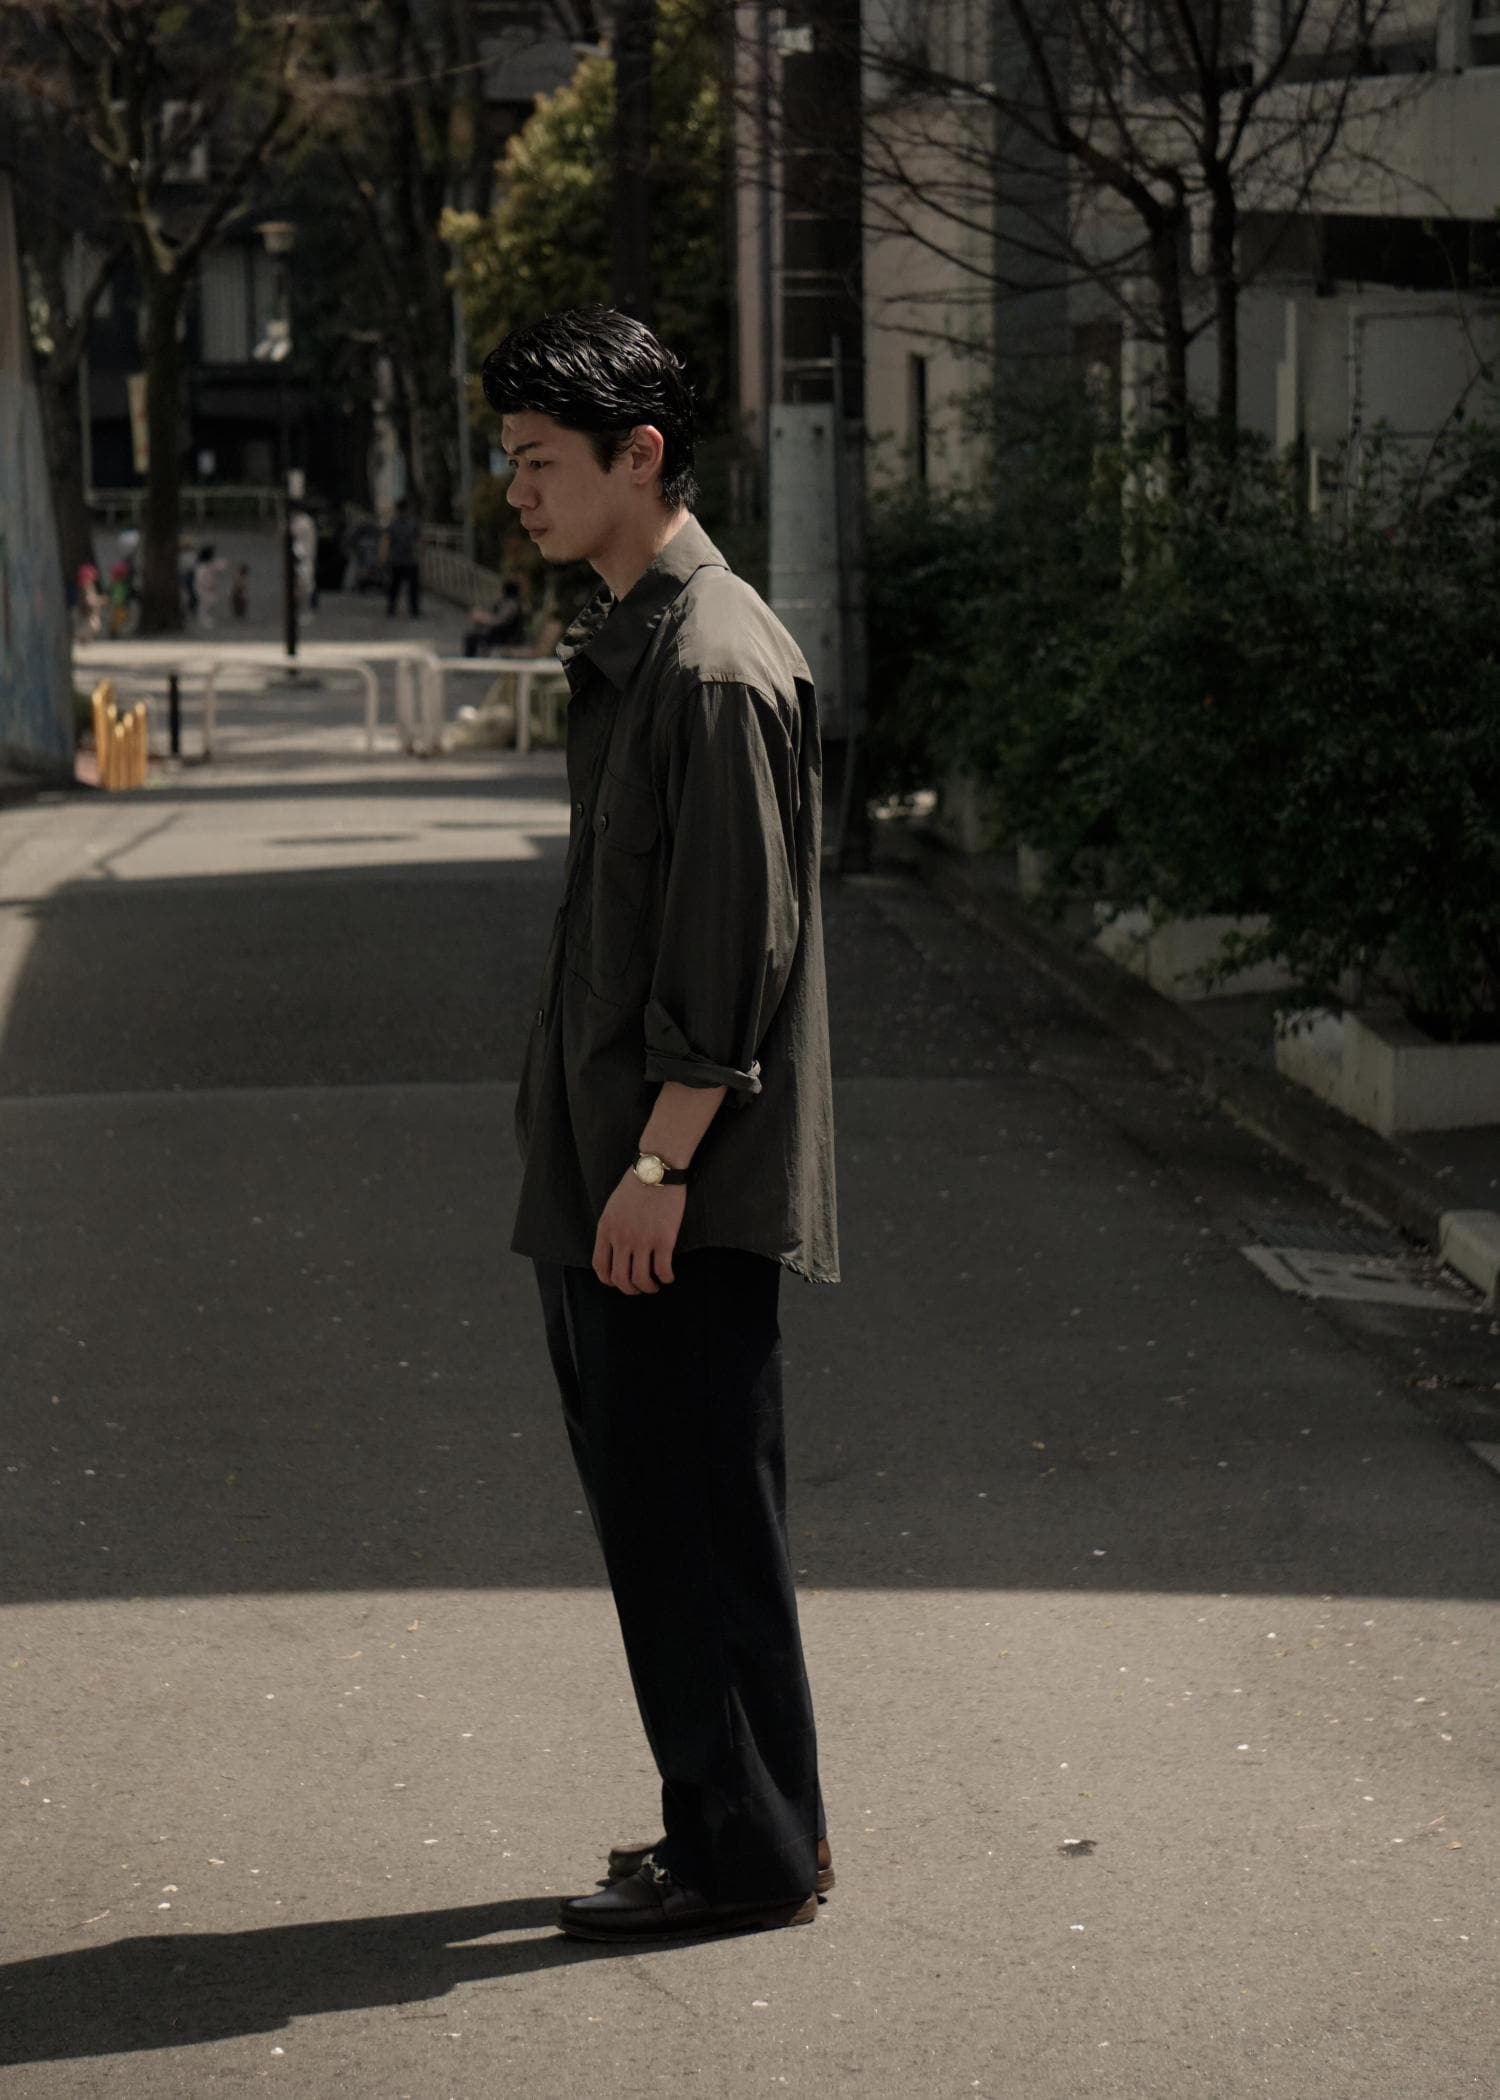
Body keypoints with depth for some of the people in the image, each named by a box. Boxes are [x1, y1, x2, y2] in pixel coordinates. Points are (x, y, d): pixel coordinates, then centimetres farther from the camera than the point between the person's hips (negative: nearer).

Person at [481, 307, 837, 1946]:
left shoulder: (719, 668, -17)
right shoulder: (622, 650, 15)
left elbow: (734, 949, -20)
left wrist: (659, 1163, -20)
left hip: (687, 1191, -10)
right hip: (603, 1168, 10)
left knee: (690, 1513, -3)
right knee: (648, 1501, 15)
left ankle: (750, 1849, 8)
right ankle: (731, 1823, 24)